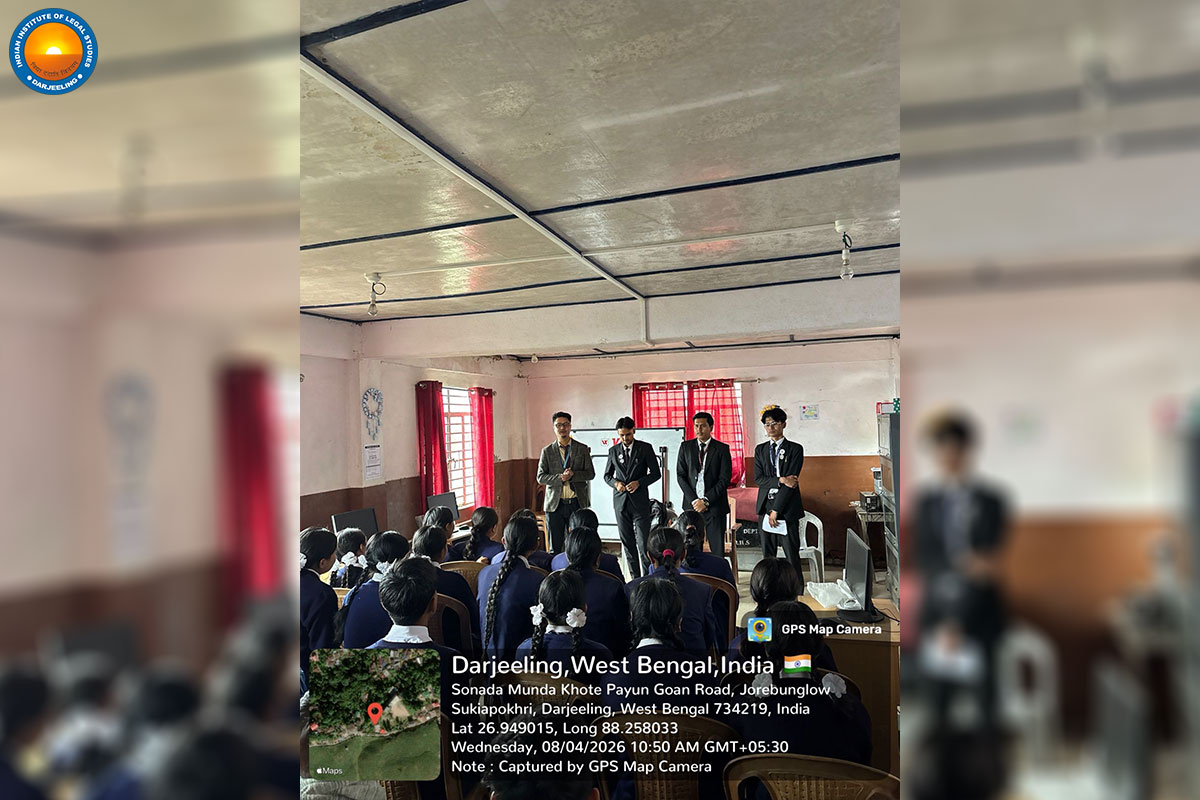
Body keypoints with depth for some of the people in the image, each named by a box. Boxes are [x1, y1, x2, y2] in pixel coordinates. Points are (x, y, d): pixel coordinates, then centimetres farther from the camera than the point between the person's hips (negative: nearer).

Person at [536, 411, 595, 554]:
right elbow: (540, 477, 2)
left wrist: (573, 474, -14)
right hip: (555, 504, 0)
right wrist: (560, 478, -15)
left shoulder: (582, 449, 7)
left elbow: (591, 473, 4)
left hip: (577, 503, 0)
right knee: (555, 546, 3)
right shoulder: (547, 451, 7)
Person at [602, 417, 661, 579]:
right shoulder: (613, 450, 8)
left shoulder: (645, 448, 0)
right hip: (620, 501, 3)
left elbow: (656, 473, 1)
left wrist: (639, 483, -14)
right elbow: (607, 475, 16)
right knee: (627, 542, 7)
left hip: (640, 501, -3)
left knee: (643, 542, -7)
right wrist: (615, 483, -6)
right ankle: (635, 577, 16)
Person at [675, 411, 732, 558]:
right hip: (692, 505, 2)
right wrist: (693, 500, -5)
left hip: (714, 506, -2)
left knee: (718, 550, -2)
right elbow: (680, 475, 6)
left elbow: (725, 479, -3)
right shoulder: (686, 447, 9)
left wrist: (706, 500, -10)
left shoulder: (722, 448, 2)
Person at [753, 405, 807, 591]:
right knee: (768, 555, 8)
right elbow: (758, 478, 2)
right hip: (765, 506, 4)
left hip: (787, 508, -4)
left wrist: (776, 510, -11)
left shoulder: (795, 449, 0)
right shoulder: (760, 450, 12)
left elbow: (792, 480, -7)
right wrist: (781, 480, -15)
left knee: (792, 554, -2)